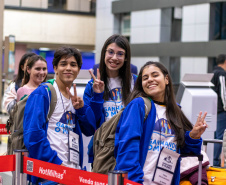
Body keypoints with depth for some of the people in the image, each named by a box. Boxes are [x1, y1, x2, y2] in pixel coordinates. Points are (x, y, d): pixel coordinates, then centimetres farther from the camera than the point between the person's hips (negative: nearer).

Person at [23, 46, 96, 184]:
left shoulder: (75, 98, 17)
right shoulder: (41, 94, -6)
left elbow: (90, 130, 13)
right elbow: (32, 135, -14)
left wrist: (81, 108, -4)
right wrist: (57, 162, -19)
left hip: (75, 170, 7)